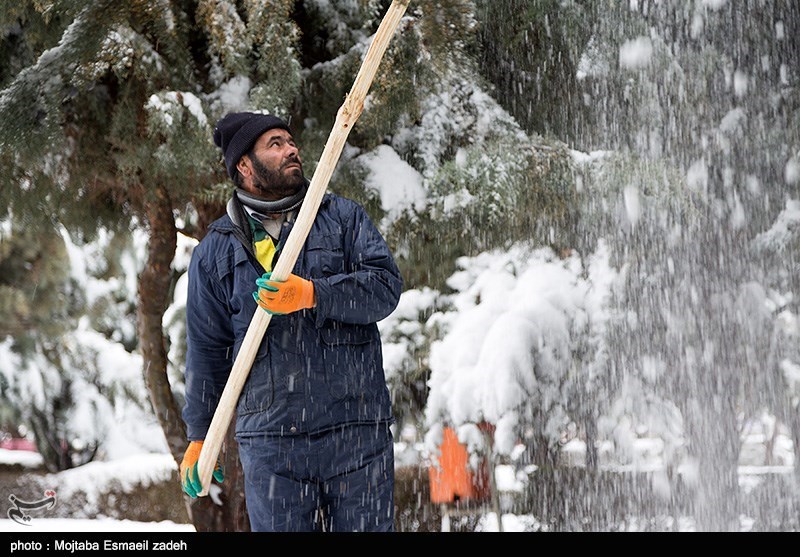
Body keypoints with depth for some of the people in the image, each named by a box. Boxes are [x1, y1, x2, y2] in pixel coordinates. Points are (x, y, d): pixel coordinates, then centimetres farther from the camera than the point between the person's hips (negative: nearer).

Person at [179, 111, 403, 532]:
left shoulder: (343, 217, 9)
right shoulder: (215, 252, 10)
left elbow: (386, 287, -5)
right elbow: (206, 349, 14)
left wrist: (312, 295, -20)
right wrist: (198, 435, 14)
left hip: (357, 431, 0)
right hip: (269, 440, 0)